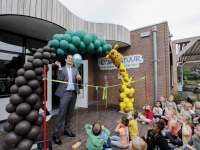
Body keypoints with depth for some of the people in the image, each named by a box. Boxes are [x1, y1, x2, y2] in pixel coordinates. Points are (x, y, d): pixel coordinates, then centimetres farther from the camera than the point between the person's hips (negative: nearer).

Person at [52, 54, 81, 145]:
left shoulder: (75, 69, 13)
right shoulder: (62, 69, 4)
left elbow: (78, 77, 0)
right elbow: (60, 78, -11)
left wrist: (79, 77, -23)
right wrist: (59, 67, -15)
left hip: (74, 93, 4)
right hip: (65, 93, -4)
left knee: (70, 113, 12)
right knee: (61, 113, -5)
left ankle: (66, 130, 27)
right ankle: (55, 134, 8)